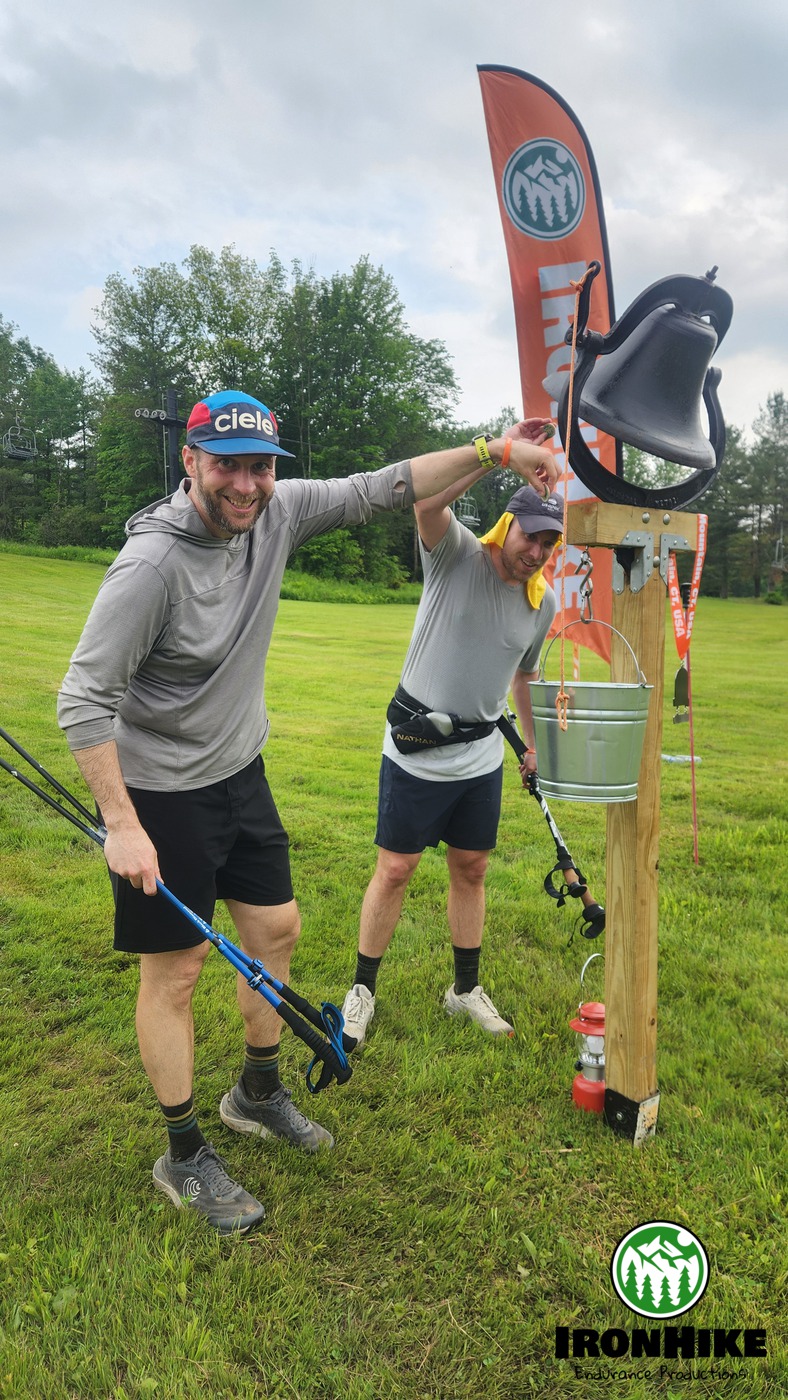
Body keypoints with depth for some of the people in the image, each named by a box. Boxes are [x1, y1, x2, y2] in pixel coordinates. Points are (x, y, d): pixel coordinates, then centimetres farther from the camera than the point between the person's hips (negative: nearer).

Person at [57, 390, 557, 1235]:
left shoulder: (276, 514, -7)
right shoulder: (152, 563, -26)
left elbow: (378, 490, -2)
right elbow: (82, 699, -23)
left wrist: (494, 451, -10)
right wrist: (121, 826, -24)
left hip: (239, 772, 7)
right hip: (160, 793, -7)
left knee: (276, 929, 17)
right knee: (175, 971, 5)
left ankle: (257, 1096, 41)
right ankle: (183, 1157, 27)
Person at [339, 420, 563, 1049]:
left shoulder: (545, 602, 2)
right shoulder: (457, 554, -13)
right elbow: (428, 502, -35)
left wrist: (536, 744, 23)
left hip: (483, 755, 5)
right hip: (416, 751, -5)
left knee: (471, 870, 14)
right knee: (395, 871, 4)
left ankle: (466, 989, 32)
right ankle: (363, 988, 23)